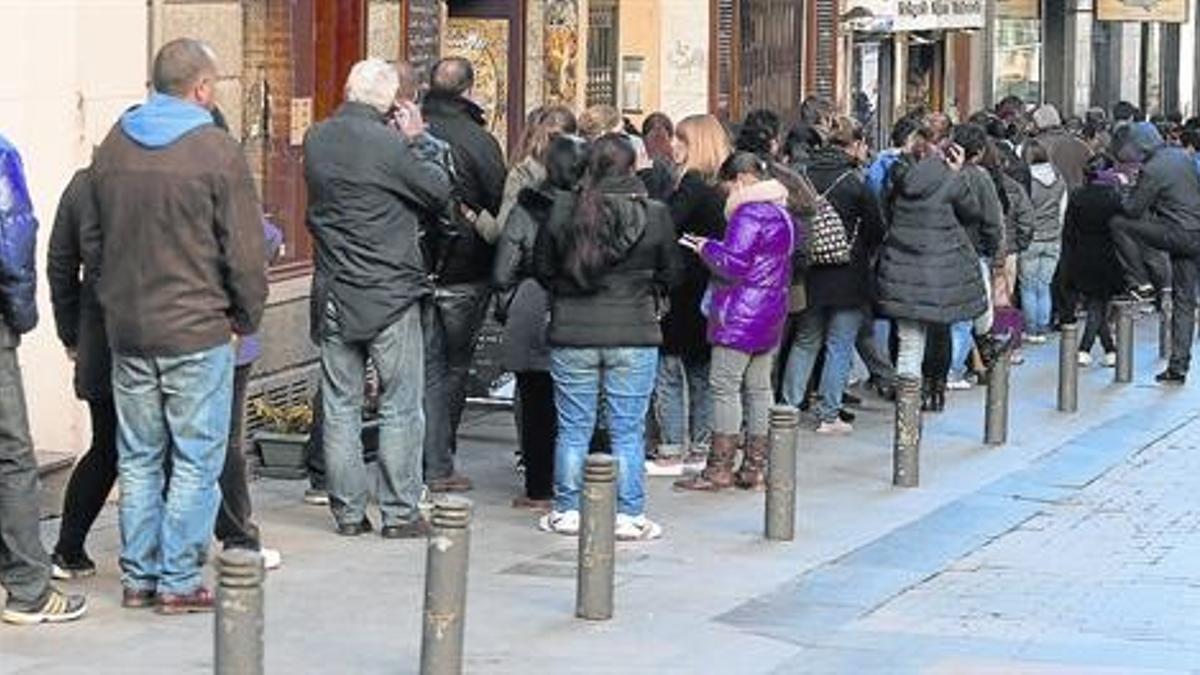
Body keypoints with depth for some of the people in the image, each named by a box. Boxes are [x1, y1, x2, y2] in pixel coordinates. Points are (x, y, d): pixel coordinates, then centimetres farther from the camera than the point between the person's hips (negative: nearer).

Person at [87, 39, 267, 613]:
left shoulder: (112, 147, 6)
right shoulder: (217, 151, -12)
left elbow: (91, 240, 14)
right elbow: (245, 250, -11)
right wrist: (247, 317, 2)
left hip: (126, 330, 6)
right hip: (197, 332, -6)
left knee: (138, 458, 14)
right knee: (196, 460, 3)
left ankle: (137, 576, 19)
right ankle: (179, 581, 4)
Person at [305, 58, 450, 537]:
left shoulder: (316, 141, 2)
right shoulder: (387, 145, -16)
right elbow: (439, 193, -7)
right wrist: (417, 141, 5)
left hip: (334, 296, 5)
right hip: (390, 297, -5)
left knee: (339, 406, 10)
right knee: (400, 408, 4)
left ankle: (348, 511, 14)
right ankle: (399, 513, 6)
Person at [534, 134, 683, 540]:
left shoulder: (563, 210, -6)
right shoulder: (655, 215, -7)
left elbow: (542, 267, 4)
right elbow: (672, 273, 3)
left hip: (572, 333, 1)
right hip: (635, 336, -1)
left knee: (573, 428, 9)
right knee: (627, 431, 6)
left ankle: (566, 512, 15)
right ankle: (628, 515, 9)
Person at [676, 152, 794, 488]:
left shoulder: (749, 214, -16)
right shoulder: (782, 214, 15)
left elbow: (734, 265, -20)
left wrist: (707, 248, -2)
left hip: (742, 315, -9)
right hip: (772, 312, 9)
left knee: (725, 387, -5)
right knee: (759, 388, 10)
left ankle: (720, 469, -4)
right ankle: (754, 467, 12)